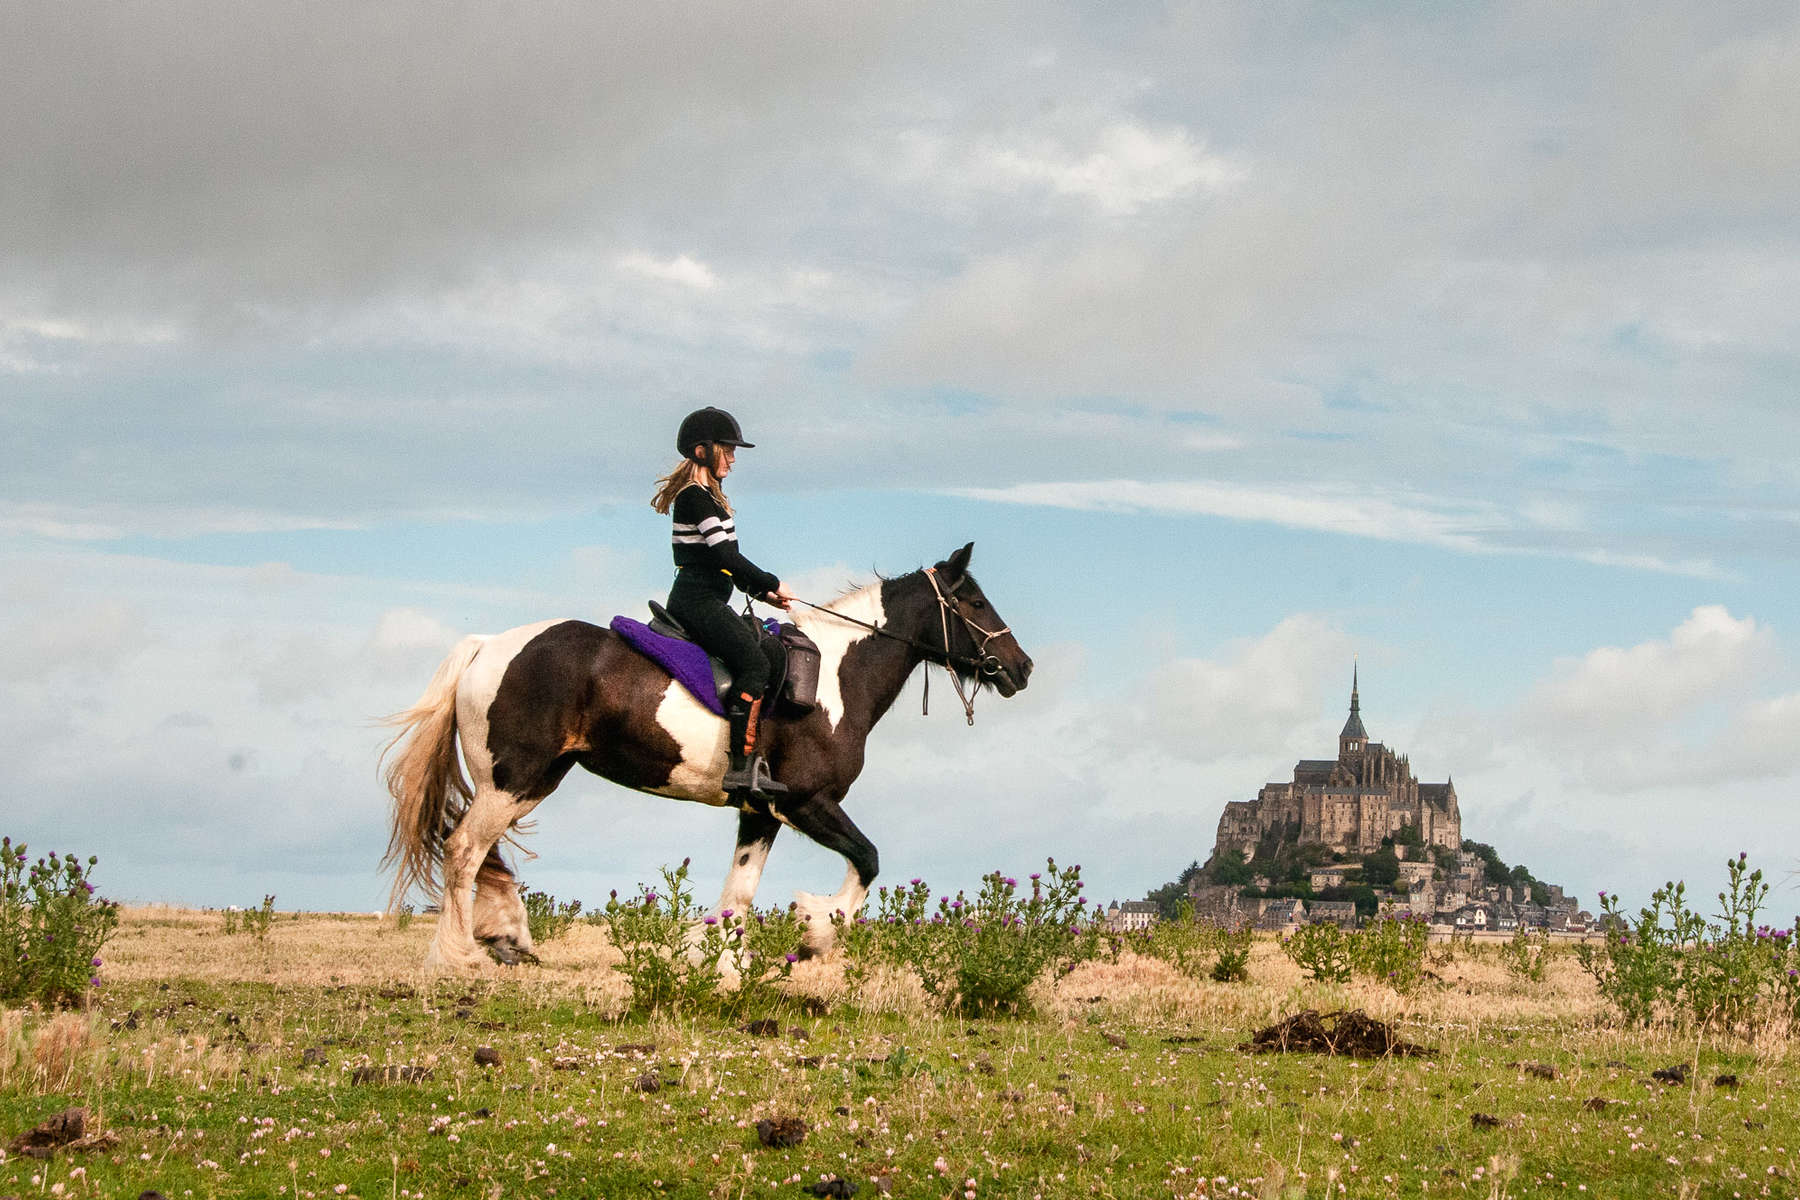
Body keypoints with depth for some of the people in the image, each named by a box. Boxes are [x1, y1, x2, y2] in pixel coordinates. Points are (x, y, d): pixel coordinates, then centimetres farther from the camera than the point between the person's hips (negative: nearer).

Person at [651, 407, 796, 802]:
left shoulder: (706, 498, 22)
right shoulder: (695, 497, -11)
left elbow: (726, 563, 25)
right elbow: (727, 558, -17)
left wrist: (763, 592, 15)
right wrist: (773, 584, -8)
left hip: (707, 602, 11)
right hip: (698, 601, -11)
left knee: (767, 651, 6)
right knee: (754, 662, -22)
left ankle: (756, 758, 2)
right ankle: (742, 766, -29)